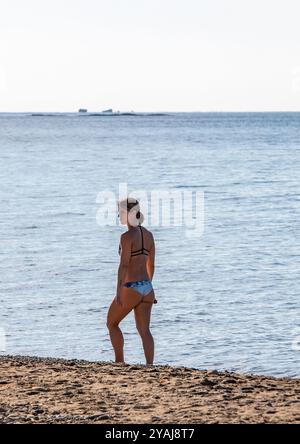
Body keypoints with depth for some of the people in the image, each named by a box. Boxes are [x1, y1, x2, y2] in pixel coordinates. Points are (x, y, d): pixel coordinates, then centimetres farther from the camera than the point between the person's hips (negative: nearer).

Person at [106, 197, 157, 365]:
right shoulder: (148, 234, 9)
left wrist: (118, 292, -18)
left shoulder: (127, 237, -14)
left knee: (112, 323, 13)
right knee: (144, 330, 7)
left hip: (131, 288, -7)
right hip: (147, 288, 7)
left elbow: (124, 265, -18)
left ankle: (120, 362, 11)